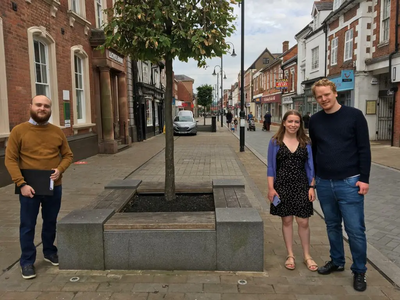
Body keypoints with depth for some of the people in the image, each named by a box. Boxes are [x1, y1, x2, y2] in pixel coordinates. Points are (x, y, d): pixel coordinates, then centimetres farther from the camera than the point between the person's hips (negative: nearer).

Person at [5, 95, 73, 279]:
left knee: (50, 222, 17)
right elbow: (10, 159, -7)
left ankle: (49, 252, 36)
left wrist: (60, 169, -11)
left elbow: (67, 155, 9)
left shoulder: (57, 131, 4)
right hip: (29, 188, -3)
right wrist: (21, 184, -16)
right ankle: (27, 262, 20)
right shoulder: (19, 131, -5)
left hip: (54, 187, 3)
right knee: (27, 225, 6)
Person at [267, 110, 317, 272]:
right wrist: (271, 188, -6)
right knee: (286, 220, 9)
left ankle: (307, 256, 21)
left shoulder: (305, 142, 4)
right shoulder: (275, 142, 0)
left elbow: (310, 166, 6)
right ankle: (290, 255, 23)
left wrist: (312, 187, 0)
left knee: (303, 222, 3)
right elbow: (271, 167, 0)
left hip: (301, 186, 1)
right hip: (282, 186, -1)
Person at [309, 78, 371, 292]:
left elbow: (364, 149, -5)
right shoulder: (314, 120, 6)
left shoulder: (354, 115, -5)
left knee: (355, 229, 1)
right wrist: (312, 176, 13)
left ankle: (359, 271, 19)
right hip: (324, 183, 4)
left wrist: (364, 178, -10)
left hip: (349, 182, -4)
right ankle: (337, 261, 34)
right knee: (332, 226, 16)